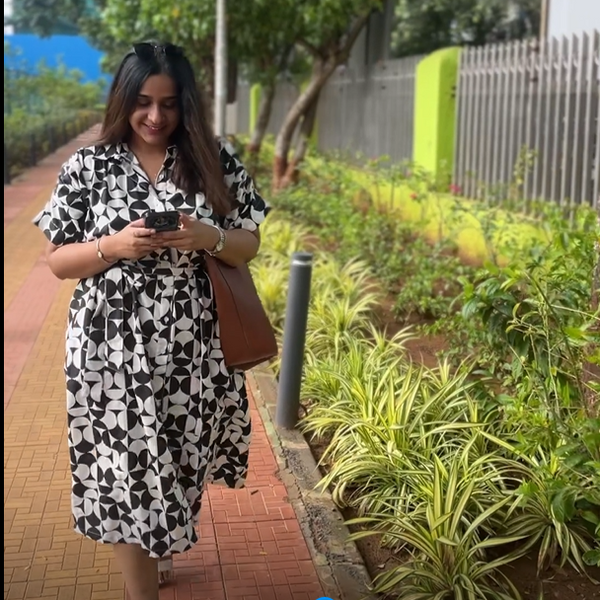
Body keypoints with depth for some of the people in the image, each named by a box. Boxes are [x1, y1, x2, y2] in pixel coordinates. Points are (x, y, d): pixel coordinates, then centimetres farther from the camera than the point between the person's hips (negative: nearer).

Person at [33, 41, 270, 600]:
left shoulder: (217, 160, 1)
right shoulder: (87, 167, -1)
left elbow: (249, 245, 5)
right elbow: (57, 261, 1)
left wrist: (208, 238, -16)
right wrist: (113, 246, -18)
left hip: (193, 348, 2)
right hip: (114, 350, -1)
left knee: (176, 466, 16)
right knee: (128, 474, 3)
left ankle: (157, 548, 47)